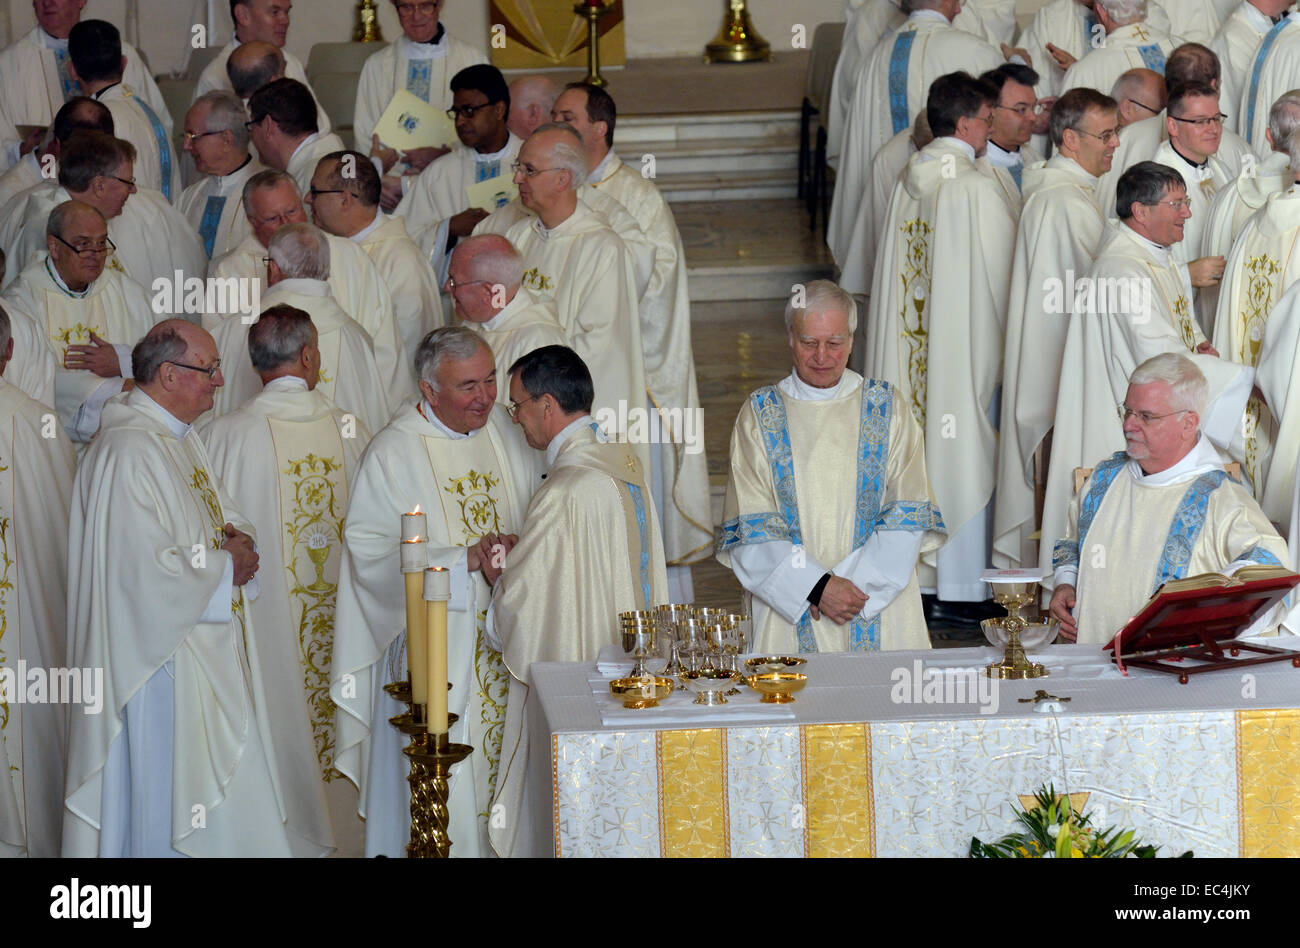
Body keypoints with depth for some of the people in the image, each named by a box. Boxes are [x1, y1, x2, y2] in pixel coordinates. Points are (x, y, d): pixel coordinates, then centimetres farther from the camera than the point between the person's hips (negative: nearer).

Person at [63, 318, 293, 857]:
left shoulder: (180, 438, 12)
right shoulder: (127, 453, -20)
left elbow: (212, 522, 22)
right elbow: (148, 570, -26)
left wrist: (237, 538, -2)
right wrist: (227, 568, -13)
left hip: (208, 656, 10)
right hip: (159, 657, -10)